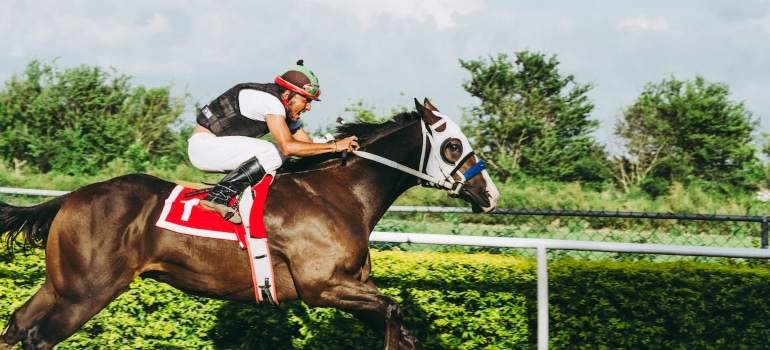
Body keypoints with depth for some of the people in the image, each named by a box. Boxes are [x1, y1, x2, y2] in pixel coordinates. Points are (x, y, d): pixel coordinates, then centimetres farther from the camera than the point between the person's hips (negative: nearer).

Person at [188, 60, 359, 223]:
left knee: (281, 154, 4)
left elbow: (309, 145, 11)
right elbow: (288, 147, -31)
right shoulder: (269, 99, -22)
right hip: (203, 144, -10)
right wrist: (334, 145, -26)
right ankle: (218, 196, -26)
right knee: (273, 154, -21)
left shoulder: (287, 111, 8)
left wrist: (345, 146, -5)